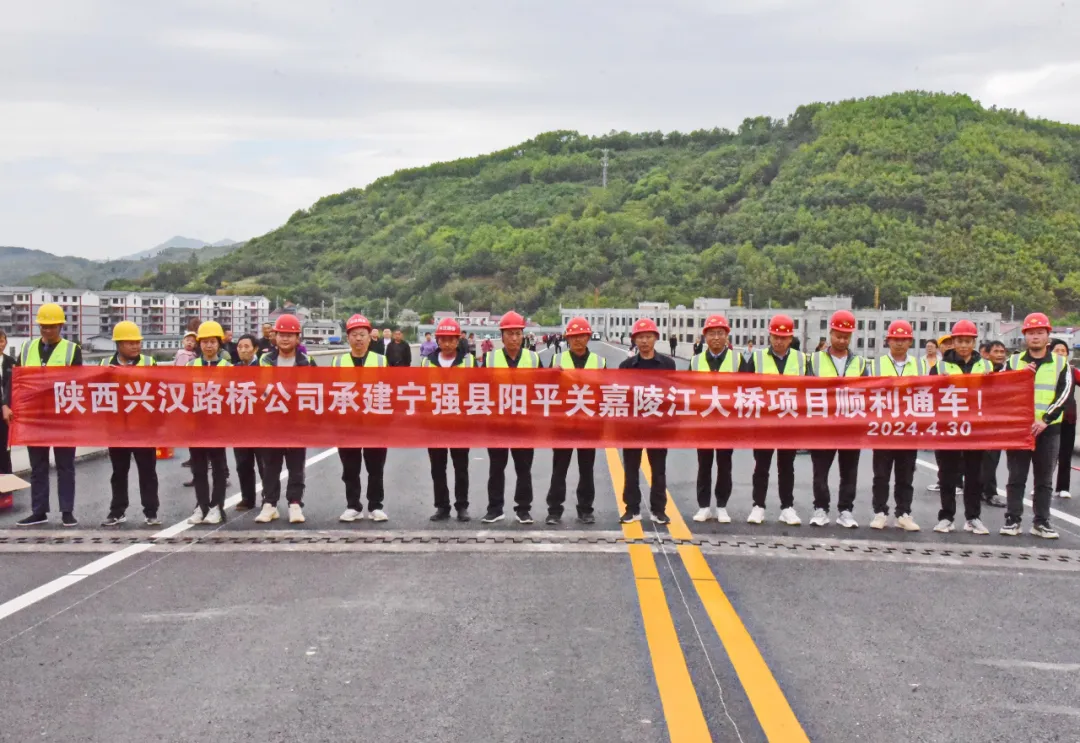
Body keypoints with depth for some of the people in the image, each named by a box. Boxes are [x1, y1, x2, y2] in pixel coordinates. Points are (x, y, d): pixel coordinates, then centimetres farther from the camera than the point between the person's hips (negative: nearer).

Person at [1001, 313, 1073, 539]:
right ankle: (1012, 520, 8)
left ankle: (1041, 522, 13)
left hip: (1049, 429, 0)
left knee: (1044, 479, 6)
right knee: (1016, 477, 2)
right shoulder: (1014, 361, 7)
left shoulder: (1061, 363, 5)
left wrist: (1045, 420, -15)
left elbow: (1064, 396, -4)